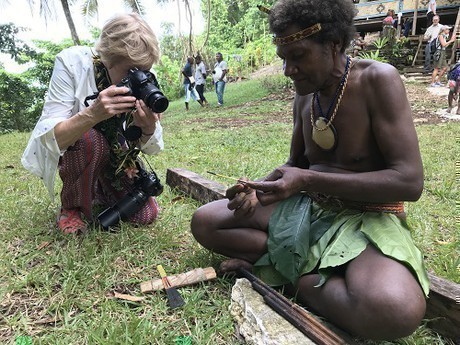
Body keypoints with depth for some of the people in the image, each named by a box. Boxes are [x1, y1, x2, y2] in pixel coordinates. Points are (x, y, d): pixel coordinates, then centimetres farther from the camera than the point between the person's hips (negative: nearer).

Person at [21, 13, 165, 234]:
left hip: (115, 155, 3)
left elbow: (150, 148, -15)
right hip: (66, 149, -2)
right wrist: (92, 114, -52)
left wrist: (149, 127, -39)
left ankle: (99, 190, 20)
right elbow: (51, 139, -34)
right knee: (91, 140, -37)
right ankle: (72, 206, -8)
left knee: (146, 215, -9)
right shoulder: (72, 63, -29)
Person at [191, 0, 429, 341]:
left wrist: (308, 181, -24)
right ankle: (304, 261, -10)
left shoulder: (378, 80, -14)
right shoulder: (304, 95, 5)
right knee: (205, 222, -4)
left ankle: (286, 271, -12)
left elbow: (410, 181, -20)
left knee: (393, 309, -38)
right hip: (309, 208, 6)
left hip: (368, 217, -5)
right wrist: (258, 188, -7)